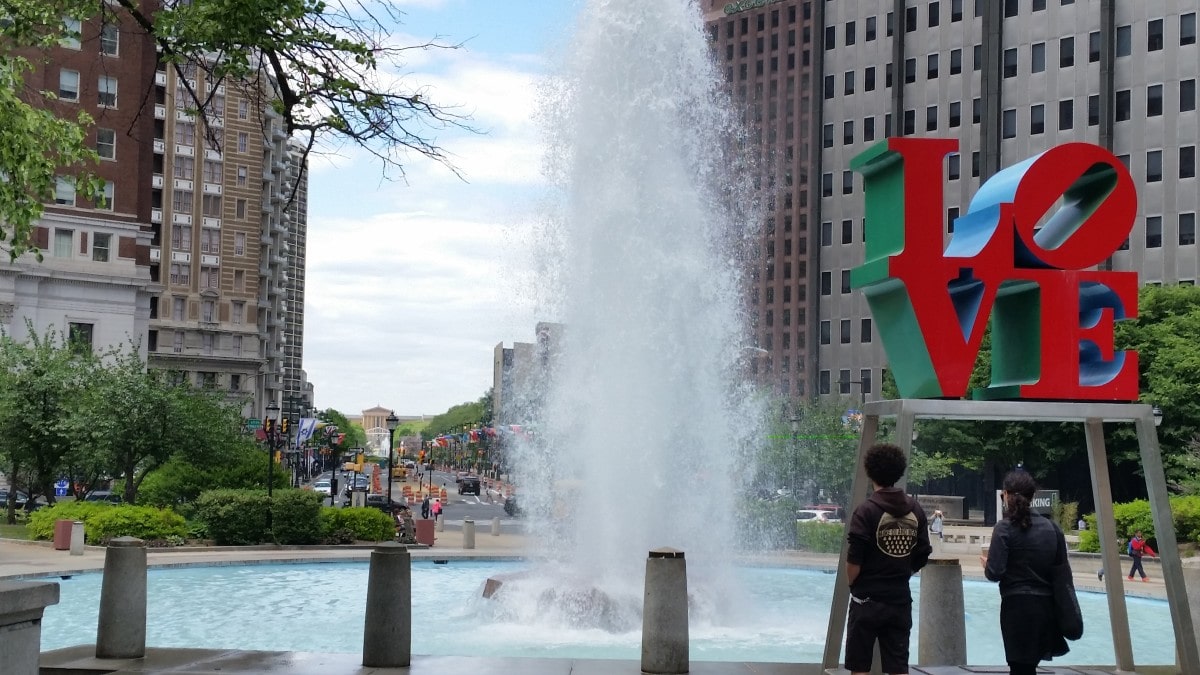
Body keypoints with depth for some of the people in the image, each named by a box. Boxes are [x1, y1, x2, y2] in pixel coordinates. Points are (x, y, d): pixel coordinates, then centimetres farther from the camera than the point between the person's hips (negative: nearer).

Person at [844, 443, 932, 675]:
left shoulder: (867, 510, -12)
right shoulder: (915, 510, 3)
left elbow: (854, 560, -14)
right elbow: (922, 557, 6)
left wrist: (852, 585, 4)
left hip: (868, 601, -4)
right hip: (901, 600, 4)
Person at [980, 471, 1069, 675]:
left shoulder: (1004, 528, -10)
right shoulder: (1052, 527, 6)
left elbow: (995, 573, -12)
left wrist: (986, 564, 7)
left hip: (1017, 606, -5)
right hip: (1047, 605, 5)